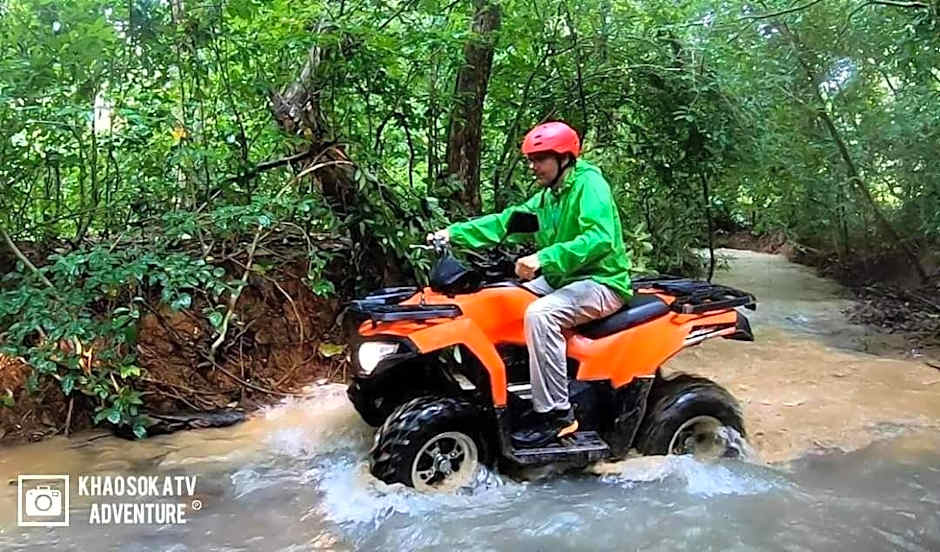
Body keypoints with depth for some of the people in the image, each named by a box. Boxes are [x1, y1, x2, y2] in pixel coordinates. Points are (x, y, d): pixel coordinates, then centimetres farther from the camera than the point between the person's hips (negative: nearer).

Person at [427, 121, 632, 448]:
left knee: (540, 313, -33)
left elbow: (600, 239, -29)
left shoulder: (589, 184, -13)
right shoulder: (548, 196, 15)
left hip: (601, 282, -9)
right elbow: (505, 221, 8)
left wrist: (544, 258, -37)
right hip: (564, 279, 10)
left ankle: (556, 415, -25)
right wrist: (455, 233, -3)